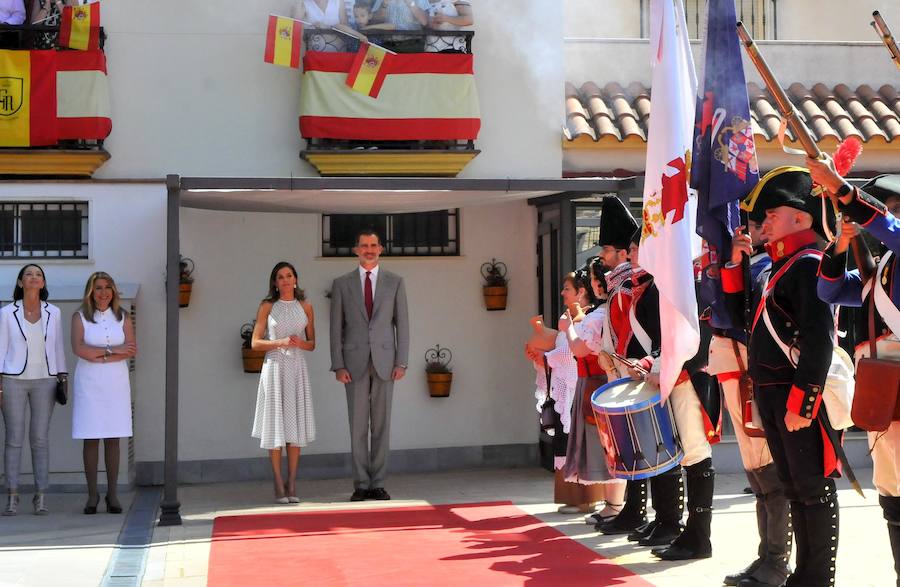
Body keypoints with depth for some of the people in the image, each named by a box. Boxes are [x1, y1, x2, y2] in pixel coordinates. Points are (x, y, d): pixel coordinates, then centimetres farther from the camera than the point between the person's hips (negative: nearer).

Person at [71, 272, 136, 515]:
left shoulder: (122, 317, 11)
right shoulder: (80, 317, 5)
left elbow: (132, 350, -2)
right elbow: (79, 349, -9)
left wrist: (98, 356, -10)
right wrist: (112, 350, -9)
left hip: (116, 383, 1)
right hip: (89, 383, -1)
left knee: (113, 439, 1)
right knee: (91, 439, -2)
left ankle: (112, 494, 4)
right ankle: (92, 495, 4)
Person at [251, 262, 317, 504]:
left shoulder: (305, 306, 10)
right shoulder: (267, 306, 4)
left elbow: (312, 343, 13)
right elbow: (255, 342, 1)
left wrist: (300, 343, -9)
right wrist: (280, 342, -13)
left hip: (297, 368, 2)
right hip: (274, 368, -2)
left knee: (296, 424, 0)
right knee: (276, 423, -3)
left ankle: (292, 485, 5)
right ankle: (279, 486, 0)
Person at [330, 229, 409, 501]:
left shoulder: (395, 282, 7)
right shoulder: (342, 283, 6)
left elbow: (402, 323, 5)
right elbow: (336, 327, 4)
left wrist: (402, 362, -3)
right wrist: (338, 365, -4)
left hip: (384, 362, 0)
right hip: (355, 363, 0)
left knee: (381, 425, 3)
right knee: (358, 426, 1)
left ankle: (378, 484, 9)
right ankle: (361, 485, 8)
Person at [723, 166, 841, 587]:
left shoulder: (809, 265, -12)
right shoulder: (780, 267, 17)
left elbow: (819, 340, -21)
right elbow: (745, 321, 24)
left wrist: (801, 403, -24)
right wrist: (735, 264, 16)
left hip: (800, 398, -10)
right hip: (773, 396, 10)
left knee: (814, 489, -2)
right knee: (793, 488, 15)